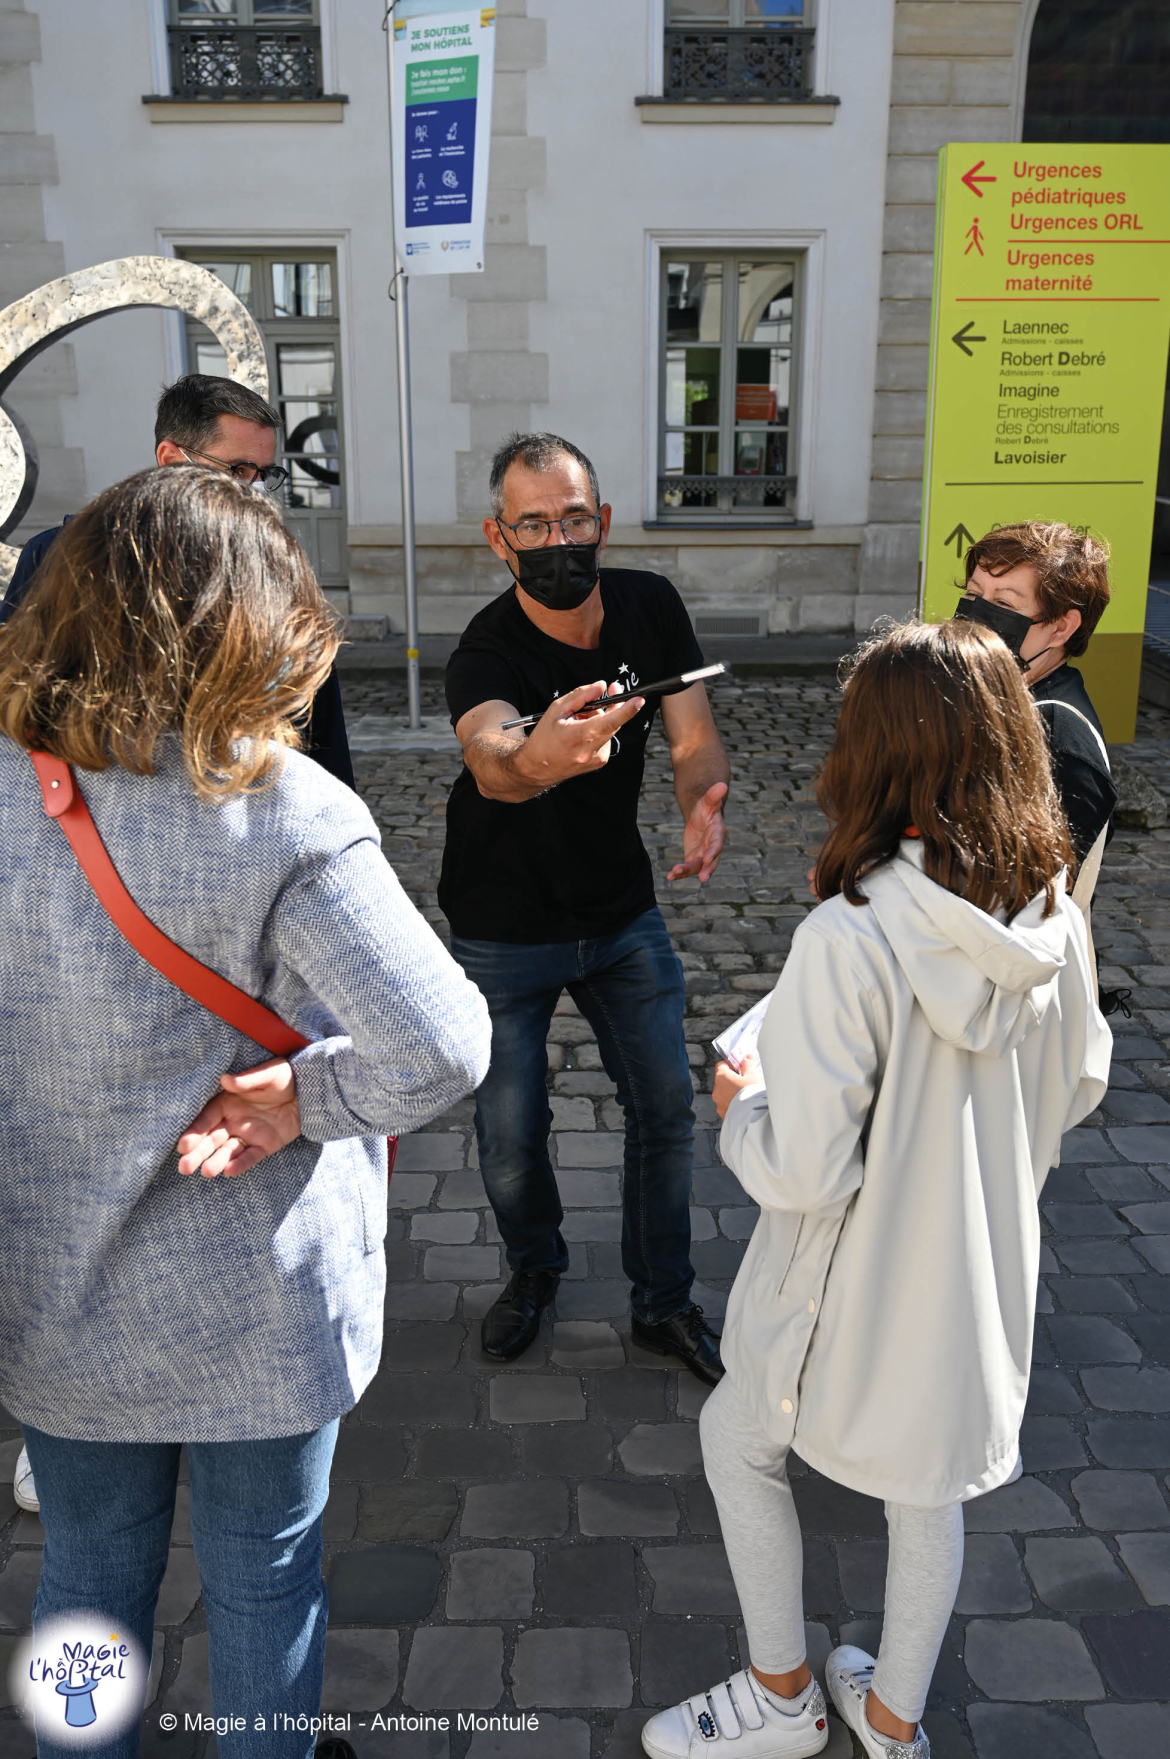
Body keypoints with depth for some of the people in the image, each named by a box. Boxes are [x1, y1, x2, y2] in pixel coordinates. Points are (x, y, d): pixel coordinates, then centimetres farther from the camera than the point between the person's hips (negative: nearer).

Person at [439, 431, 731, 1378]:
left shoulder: (650, 605, -10)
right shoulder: (487, 650, -25)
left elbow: (696, 738, -11)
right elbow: (489, 762, -46)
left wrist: (704, 800, -35)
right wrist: (538, 759, -70)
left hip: (624, 911, 4)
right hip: (505, 931, -3)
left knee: (667, 1104, 8)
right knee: (510, 1132, 6)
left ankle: (664, 1299, 30)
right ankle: (535, 1266, 39)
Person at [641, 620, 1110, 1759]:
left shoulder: (848, 939, -31)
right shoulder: (1054, 920, -12)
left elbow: (803, 1171, -28)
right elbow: (1076, 1091, 4)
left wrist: (740, 1104, -8)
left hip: (857, 1283, -5)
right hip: (984, 1270, 6)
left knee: (739, 1445, 24)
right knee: (929, 1481, 27)